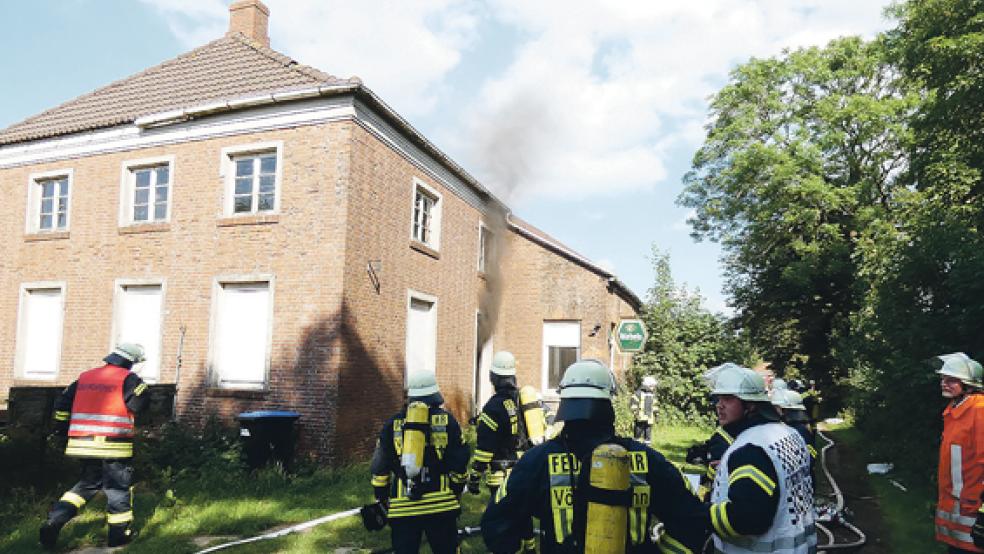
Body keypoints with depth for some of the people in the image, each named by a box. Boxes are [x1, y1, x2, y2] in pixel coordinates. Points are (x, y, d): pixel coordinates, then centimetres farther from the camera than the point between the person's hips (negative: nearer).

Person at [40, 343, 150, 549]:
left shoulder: (85, 377, 14)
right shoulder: (128, 378, -6)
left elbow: (63, 402, 17)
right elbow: (138, 403, -12)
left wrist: (61, 427, 27)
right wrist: (141, 387, 7)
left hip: (83, 442, 6)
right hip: (112, 444, -6)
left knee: (88, 482, 23)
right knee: (118, 486, 7)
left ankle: (54, 521, 10)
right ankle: (119, 533, 13)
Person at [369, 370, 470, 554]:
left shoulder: (393, 424, 8)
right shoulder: (446, 420, 3)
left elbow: (379, 467, 10)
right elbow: (459, 464, 3)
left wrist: (381, 499, 21)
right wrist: (457, 491, 17)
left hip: (402, 506, 2)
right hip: (441, 504, -1)